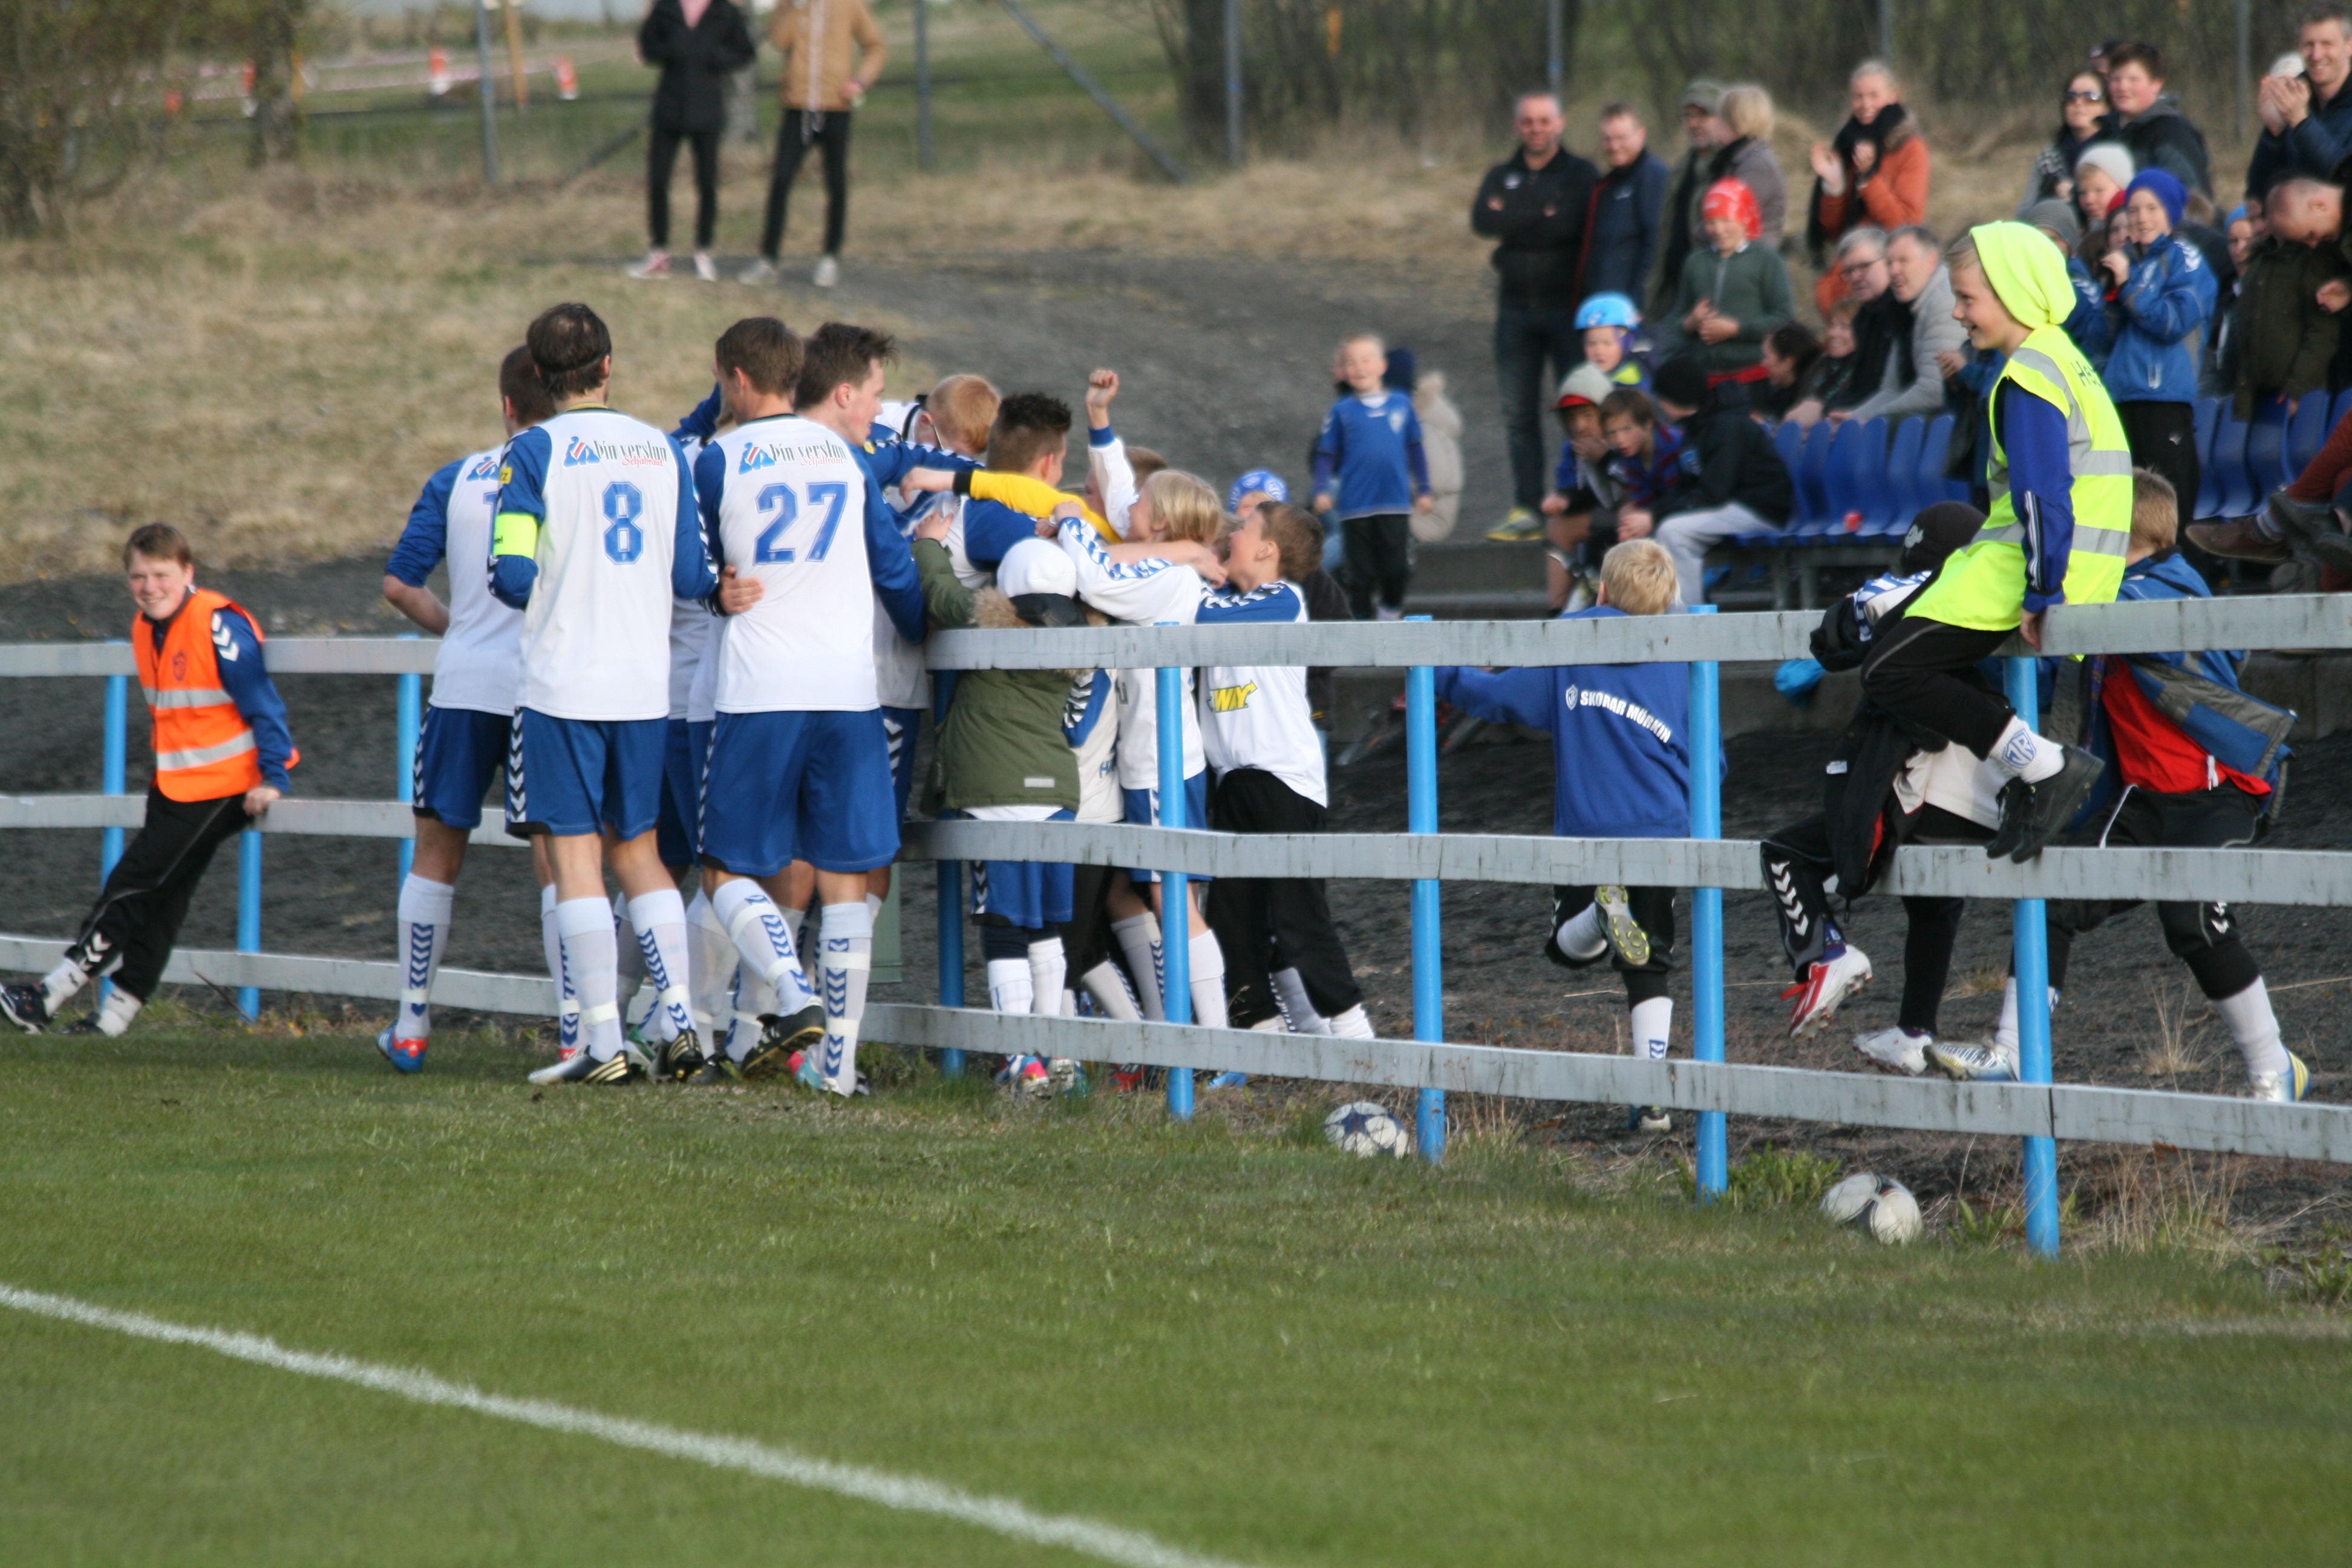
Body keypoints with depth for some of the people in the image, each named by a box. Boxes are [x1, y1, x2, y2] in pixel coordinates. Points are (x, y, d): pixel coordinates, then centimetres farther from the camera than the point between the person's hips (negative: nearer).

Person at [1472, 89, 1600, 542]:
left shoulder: (1581, 176, 3)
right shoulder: (1501, 178, 14)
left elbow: (1571, 225, -14)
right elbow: (1482, 222, -4)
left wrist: (1513, 219, -5)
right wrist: (1543, 217, -8)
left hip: (1566, 305, -4)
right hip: (1516, 307, 4)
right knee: (1519, 414, 3)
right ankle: (1526, 509, 7)